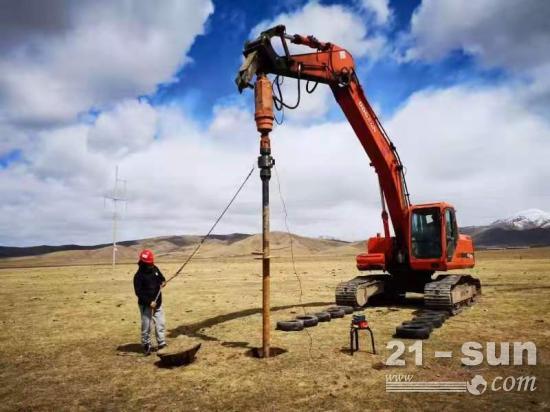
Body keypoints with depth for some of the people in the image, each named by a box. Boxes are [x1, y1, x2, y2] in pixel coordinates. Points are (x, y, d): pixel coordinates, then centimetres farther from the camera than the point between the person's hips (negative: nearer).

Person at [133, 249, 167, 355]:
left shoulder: (155, 269, 3)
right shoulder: (139, 275, -16)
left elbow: (161, 278, 19)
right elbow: (138, 292, -18)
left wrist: (163, 282, -6)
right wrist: (149, 302, -23)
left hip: (157, 303, 6)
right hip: (146, 305, -6)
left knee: (160, 324, 9)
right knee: (146, 326, 1)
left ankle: (162, 344, 19)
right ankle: (146, 346, 17)